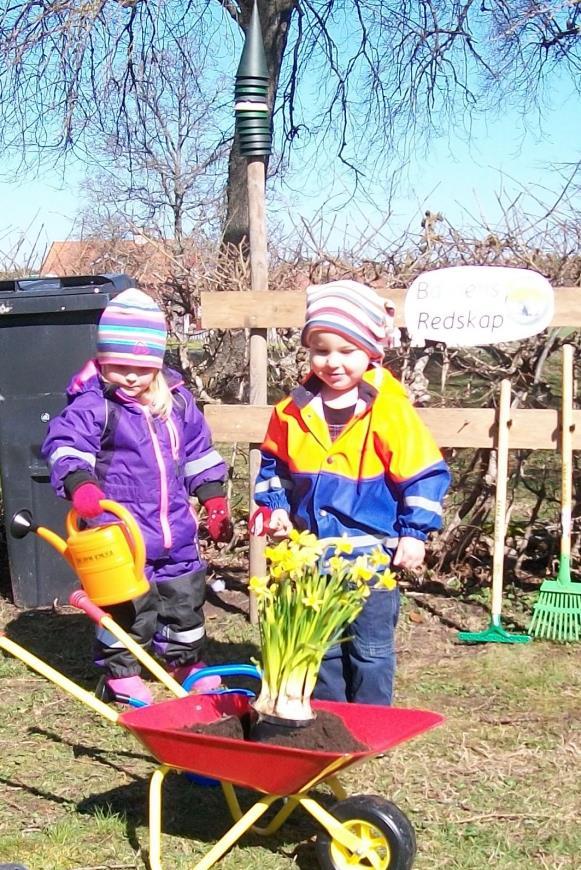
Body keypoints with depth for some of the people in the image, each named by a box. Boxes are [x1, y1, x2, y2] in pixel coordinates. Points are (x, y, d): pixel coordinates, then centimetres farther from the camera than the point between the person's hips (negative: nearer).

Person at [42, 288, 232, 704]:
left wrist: (215, 500, 13)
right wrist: (79, 483, -42)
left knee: (185, 596, 18)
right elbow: (64, 444, -24)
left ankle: (186, 661, 38)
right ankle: (121, 671, 24)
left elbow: (199, 453, 14)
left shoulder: (177, 401, 5)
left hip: (176, 528, 6)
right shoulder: (93, 406, -12)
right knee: (128, 604, 4)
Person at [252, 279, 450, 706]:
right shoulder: (294, 409, 1)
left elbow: (425, 475, -7)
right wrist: (273, 507, 4)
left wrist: (414, 533, -9)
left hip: (370, 554, -4)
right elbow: (273, 466, 17)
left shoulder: (390, 411, -12)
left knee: (370, 649, 7)